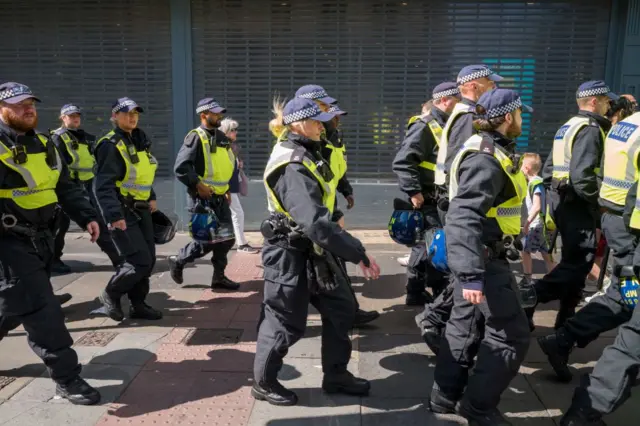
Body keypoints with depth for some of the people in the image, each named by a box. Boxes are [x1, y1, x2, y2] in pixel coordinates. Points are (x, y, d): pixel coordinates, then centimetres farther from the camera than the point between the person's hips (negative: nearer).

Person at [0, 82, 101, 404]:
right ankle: (66, 377, -2)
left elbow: (66, 187, 15)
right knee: (40, 307, -9)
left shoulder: (43, 144, 13)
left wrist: (87, 217, 4)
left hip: (41, 238, 8)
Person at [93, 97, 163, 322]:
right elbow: (103, 186, -22)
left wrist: (151, 197, 20)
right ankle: (110, 294, 14)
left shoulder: (139, 140, 12)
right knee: (140, 261, -10)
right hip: (122, 211, -8)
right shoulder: (110, 145, -15)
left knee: (149, 259, 9)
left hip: (140, 209, 9)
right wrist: (114, 215, -29)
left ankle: (138, 304, 22)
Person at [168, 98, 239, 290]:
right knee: (207, 240, -6)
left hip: (220, 197, 8)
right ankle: (178, 261, 18)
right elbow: (181, 167, -19)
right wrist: (198, 185, -20)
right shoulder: (195, 137, -12)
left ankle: (219, 276, 18)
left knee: (227, 238, 6)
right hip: (202, 197, -8)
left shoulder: (221, 137, 13)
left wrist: (227, 189, 16)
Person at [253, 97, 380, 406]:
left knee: (340, 307, 13)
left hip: (313, 249, 10)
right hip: (290, 253, -9)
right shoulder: (292, 168, -25)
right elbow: (316, 222, -36)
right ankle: (264, 383, 28)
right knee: (285, 321, 5)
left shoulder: (305, 153, 7)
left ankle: (336, 375, 29)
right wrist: (358, 253, -34)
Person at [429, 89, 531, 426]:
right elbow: (463, 218, -32)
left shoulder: (491, 151, 12)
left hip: (479, 252, 10)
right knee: (511, 333, 0)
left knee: (465, 325, 17)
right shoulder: (486, 159, -21)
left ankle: (445, 396, 29)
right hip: (482, 255, -10)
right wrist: (472, 274, -37)